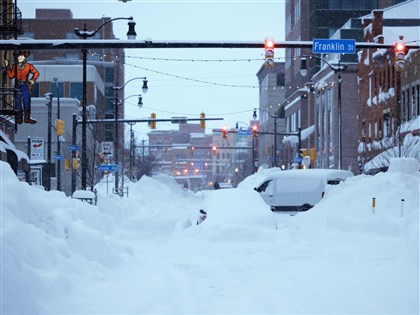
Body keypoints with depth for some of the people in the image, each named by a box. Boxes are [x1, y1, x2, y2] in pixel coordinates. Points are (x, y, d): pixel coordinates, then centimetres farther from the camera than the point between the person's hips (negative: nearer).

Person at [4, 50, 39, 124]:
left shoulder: (28, 66, 3)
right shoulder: (14, 66, 7)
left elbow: (36, 73, 11)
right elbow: (11, 76, 0)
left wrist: (33, 80, -1)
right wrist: (7, 67, -3)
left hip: (25, 86, -1)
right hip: (17, 86, 1)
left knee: (27, 102, -3)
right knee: (18, 103, 1)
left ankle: (27, 118, 3)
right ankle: (19, 119, 7)